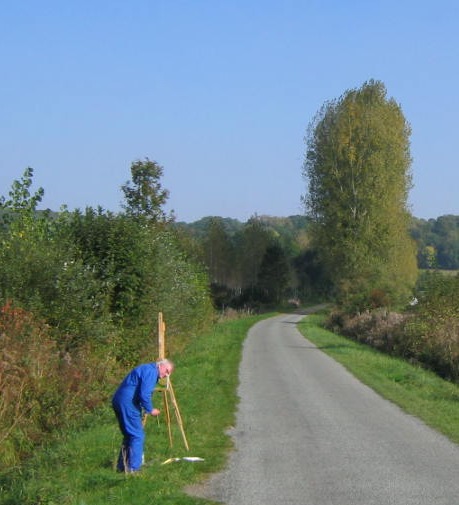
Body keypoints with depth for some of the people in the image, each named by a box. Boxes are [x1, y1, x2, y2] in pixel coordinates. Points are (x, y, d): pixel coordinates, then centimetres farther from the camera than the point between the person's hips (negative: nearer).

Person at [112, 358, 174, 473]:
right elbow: (144, 395, -19)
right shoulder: (151, 371, -10)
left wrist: (146, 409, 14)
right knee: (137, 436, -5)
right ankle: (133, 468, -5)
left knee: (129, 435, 18)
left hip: (118, 401, 10)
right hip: (128, 404, -10)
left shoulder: (147, 370, 23)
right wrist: (150, 410, -7)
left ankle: (122, 466, 23)